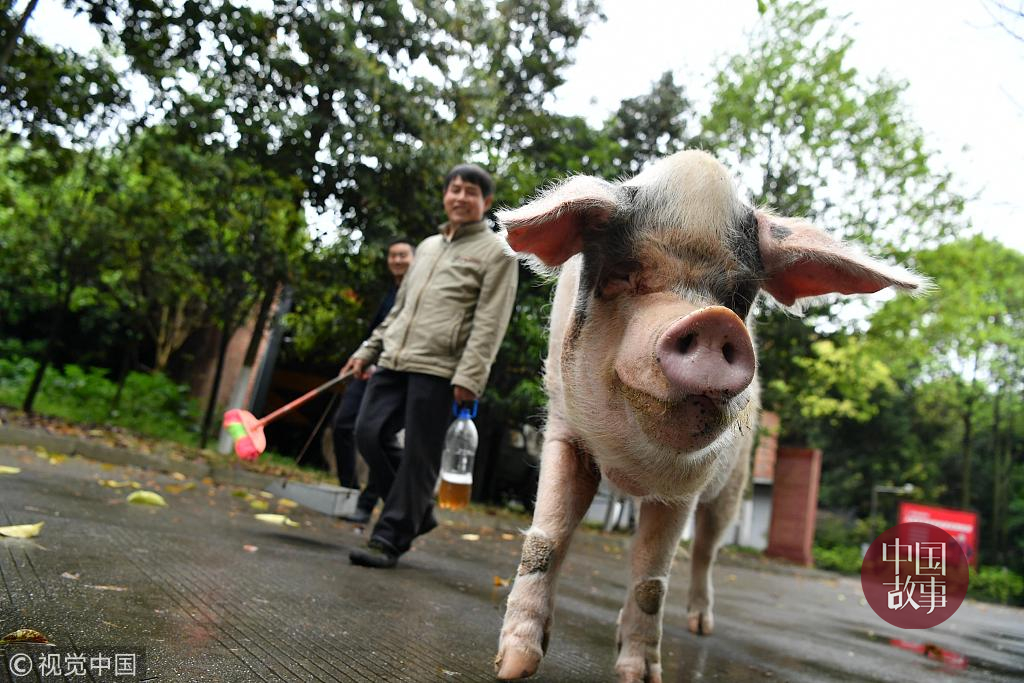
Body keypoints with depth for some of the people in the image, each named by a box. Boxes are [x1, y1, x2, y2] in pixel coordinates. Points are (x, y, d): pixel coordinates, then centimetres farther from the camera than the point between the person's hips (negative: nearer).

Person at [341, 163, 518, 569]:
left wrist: (469, 376, -17)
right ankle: (418, 511, 17)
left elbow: (489, 323, -8)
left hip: (439, 370, -6)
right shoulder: (427, 246, 22)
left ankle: (390, 539, 7)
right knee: (369, 434, 0)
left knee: (418, 457, -4)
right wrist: (369, 349, 21)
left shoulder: (496, 253, 1)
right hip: (394, 360, 7)